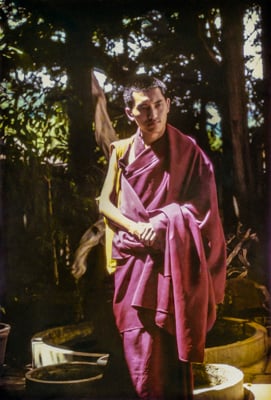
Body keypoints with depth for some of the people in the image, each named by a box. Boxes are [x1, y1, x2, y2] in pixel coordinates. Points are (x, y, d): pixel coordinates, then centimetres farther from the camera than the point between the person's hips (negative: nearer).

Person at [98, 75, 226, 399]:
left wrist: (160, 222, -18)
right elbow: (105, 203, 6)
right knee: (138, 345, 1)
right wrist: (136, 228, -12)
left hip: (170, 260, -2)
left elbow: (199, 205, -4)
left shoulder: (187, 152, -2)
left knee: (170, 344, -4)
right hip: (132, 258, 3)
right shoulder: (121, 151, 6)